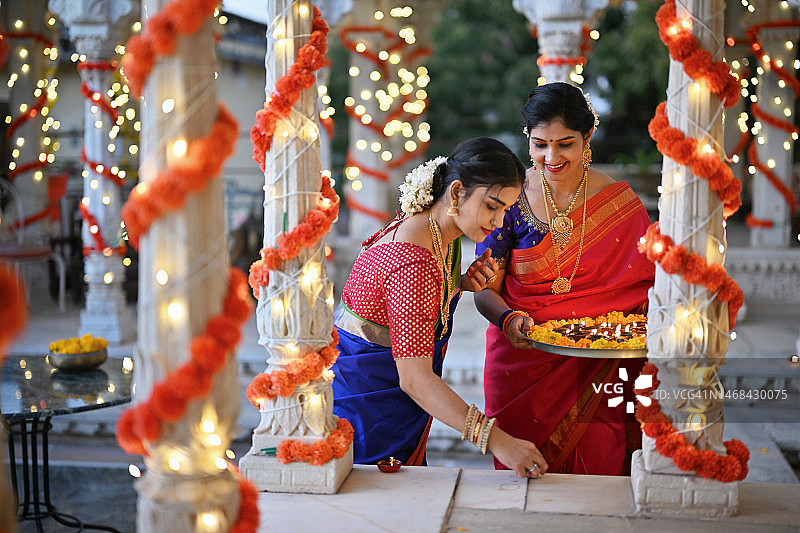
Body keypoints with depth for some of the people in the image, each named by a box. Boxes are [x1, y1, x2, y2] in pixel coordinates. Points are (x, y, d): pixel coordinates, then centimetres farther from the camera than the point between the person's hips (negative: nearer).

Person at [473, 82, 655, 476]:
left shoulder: (620, 203, -2)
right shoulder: (512, 197, -3)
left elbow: (647, 288, 4)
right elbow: (486, 288, -2)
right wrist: (508, 319, -22)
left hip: (595, 370, 0)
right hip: (520, 364, 0)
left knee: (593, 470, 0)